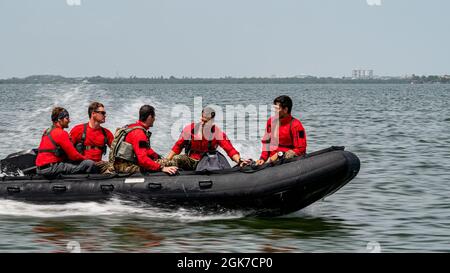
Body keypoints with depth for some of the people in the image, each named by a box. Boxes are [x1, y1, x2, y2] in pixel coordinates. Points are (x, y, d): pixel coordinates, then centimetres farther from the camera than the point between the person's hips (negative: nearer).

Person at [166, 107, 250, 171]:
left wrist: (239, 161, -26)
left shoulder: (217, 133, -7)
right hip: (190, 160, -2)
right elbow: (178, 146, 4)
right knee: (176, 159, -32)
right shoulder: (190, 129, -5)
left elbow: (230, 149, -10)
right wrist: (166, 161, 0)